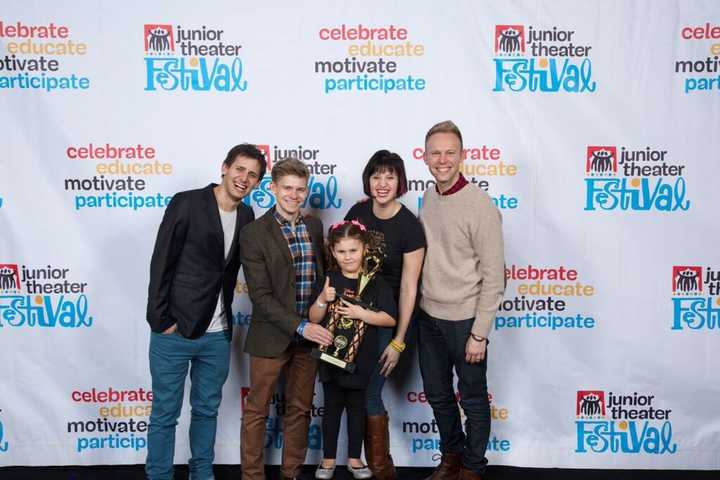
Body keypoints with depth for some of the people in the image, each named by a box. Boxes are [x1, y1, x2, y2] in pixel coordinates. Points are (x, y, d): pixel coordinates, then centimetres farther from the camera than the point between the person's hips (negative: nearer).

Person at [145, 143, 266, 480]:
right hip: (174, 331, -5)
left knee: (207, 409, 18)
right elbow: (161, 263, -11)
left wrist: (226, 319, 8)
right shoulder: (187, 203, -11)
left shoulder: (247, 216, 5)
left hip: (217, 335, 5)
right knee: (165, 413, 8)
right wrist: (160, 320, -13)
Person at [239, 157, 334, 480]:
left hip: (309, 333, 5)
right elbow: (260, 295, -16)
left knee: (300, 408, 15)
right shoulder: (254, 233, -11)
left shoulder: (315, 226, 5)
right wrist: (300, 327, -21)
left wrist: (318, 323, 5)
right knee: (257, 410, 8)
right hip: (271, 337, -5)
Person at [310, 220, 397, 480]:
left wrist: (362, 313, -21)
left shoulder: (375, 283, -7)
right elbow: (313, 318, -1)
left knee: (356, 409, 14)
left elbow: (390, 319, -10)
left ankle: (354, 458, 30)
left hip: (362, 359, -1)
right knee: (332, 408, 13)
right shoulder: (329, 280, -3)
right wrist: (323, 300, -19)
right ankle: (328, 459, 27)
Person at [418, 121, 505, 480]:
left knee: (473, 399, 12)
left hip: (464, 319, -6)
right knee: (437, 394, 19)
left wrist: (479, 333, -15)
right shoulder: (428, 198, 4)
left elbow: (494, 277, -15)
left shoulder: (480, 206, -16)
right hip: (428, 316, 6)